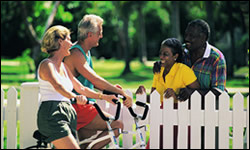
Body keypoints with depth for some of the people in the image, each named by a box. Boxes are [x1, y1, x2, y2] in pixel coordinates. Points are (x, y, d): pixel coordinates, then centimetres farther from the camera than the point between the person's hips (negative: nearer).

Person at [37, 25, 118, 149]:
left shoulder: (64, 67, 20)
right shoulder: (47, 64, -7)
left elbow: (81, 89, 24)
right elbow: (57, 85, -26)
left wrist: (104, 96, 15)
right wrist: (75, 97, -44)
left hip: (67, 114, 9)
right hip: (52, 115, -9)